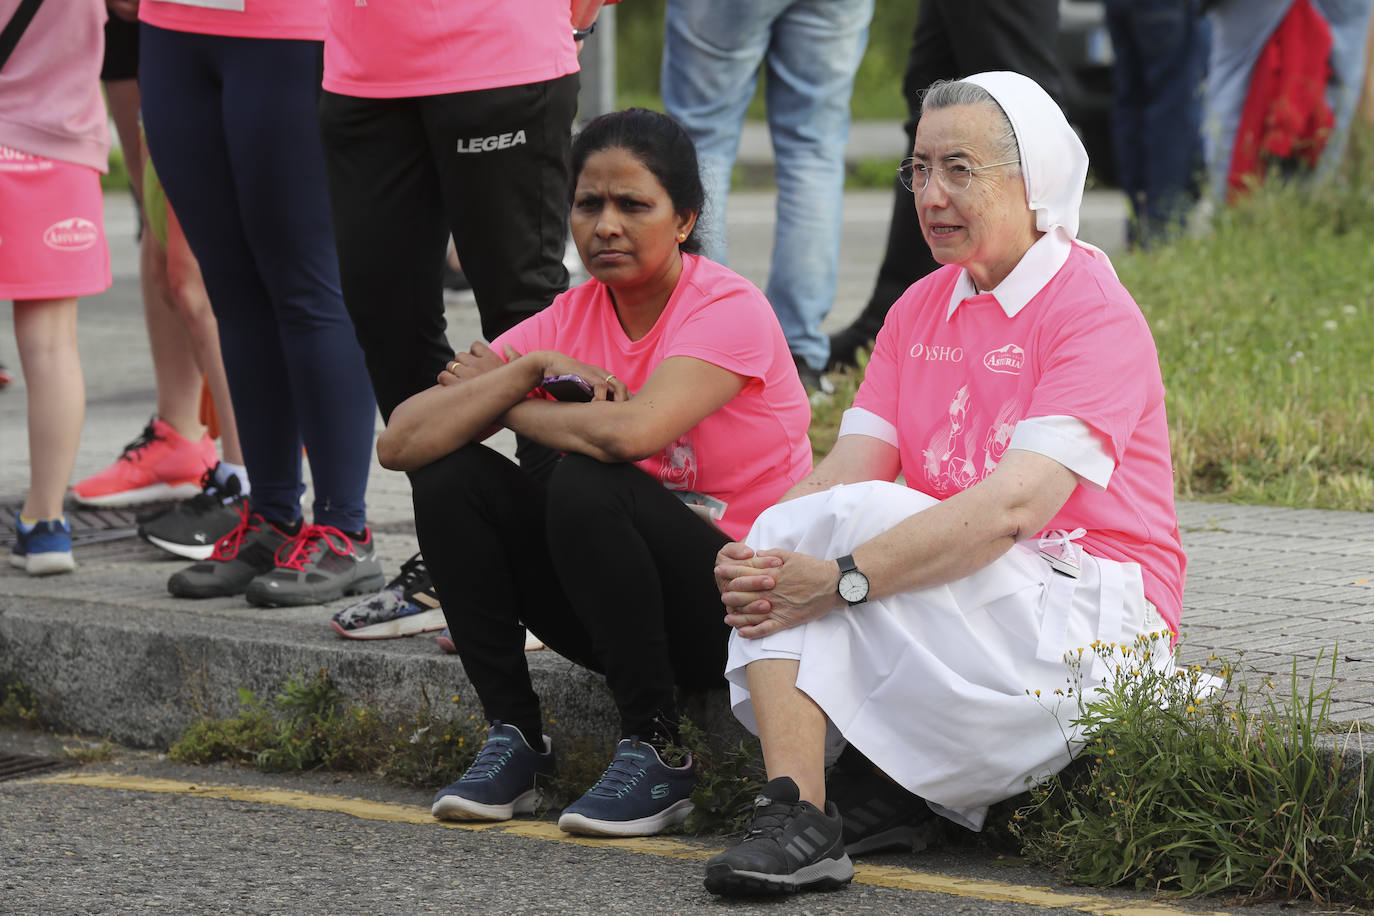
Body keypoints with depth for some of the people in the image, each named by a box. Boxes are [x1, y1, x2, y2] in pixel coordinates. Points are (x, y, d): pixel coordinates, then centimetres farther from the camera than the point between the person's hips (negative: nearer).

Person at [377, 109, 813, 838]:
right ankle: (513, 741, -6)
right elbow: (400, 442, -6)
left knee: (586, 483, -31)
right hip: (616, 614, 6)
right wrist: (523, 371, -19)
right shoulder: (569, 319, 2)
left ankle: (655, 756, -20)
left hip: (741, 605, -6)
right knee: (454, 475, -11)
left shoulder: (729, 310, -14)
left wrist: (508, 405, -15)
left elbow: (629, 432, -34)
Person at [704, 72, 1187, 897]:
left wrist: (842, 580, -30)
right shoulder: (920, 311, 13)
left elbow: (1015, 505, -24)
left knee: (860, 517, -25)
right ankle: (794, 811, -30)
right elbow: (846, 467, 2)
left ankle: (882, 788, -12)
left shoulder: (1094, 311, -11)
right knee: (787, 530, -18)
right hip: (960, 592, 7)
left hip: (1089, 609, -7)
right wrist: (756, 562, -20)